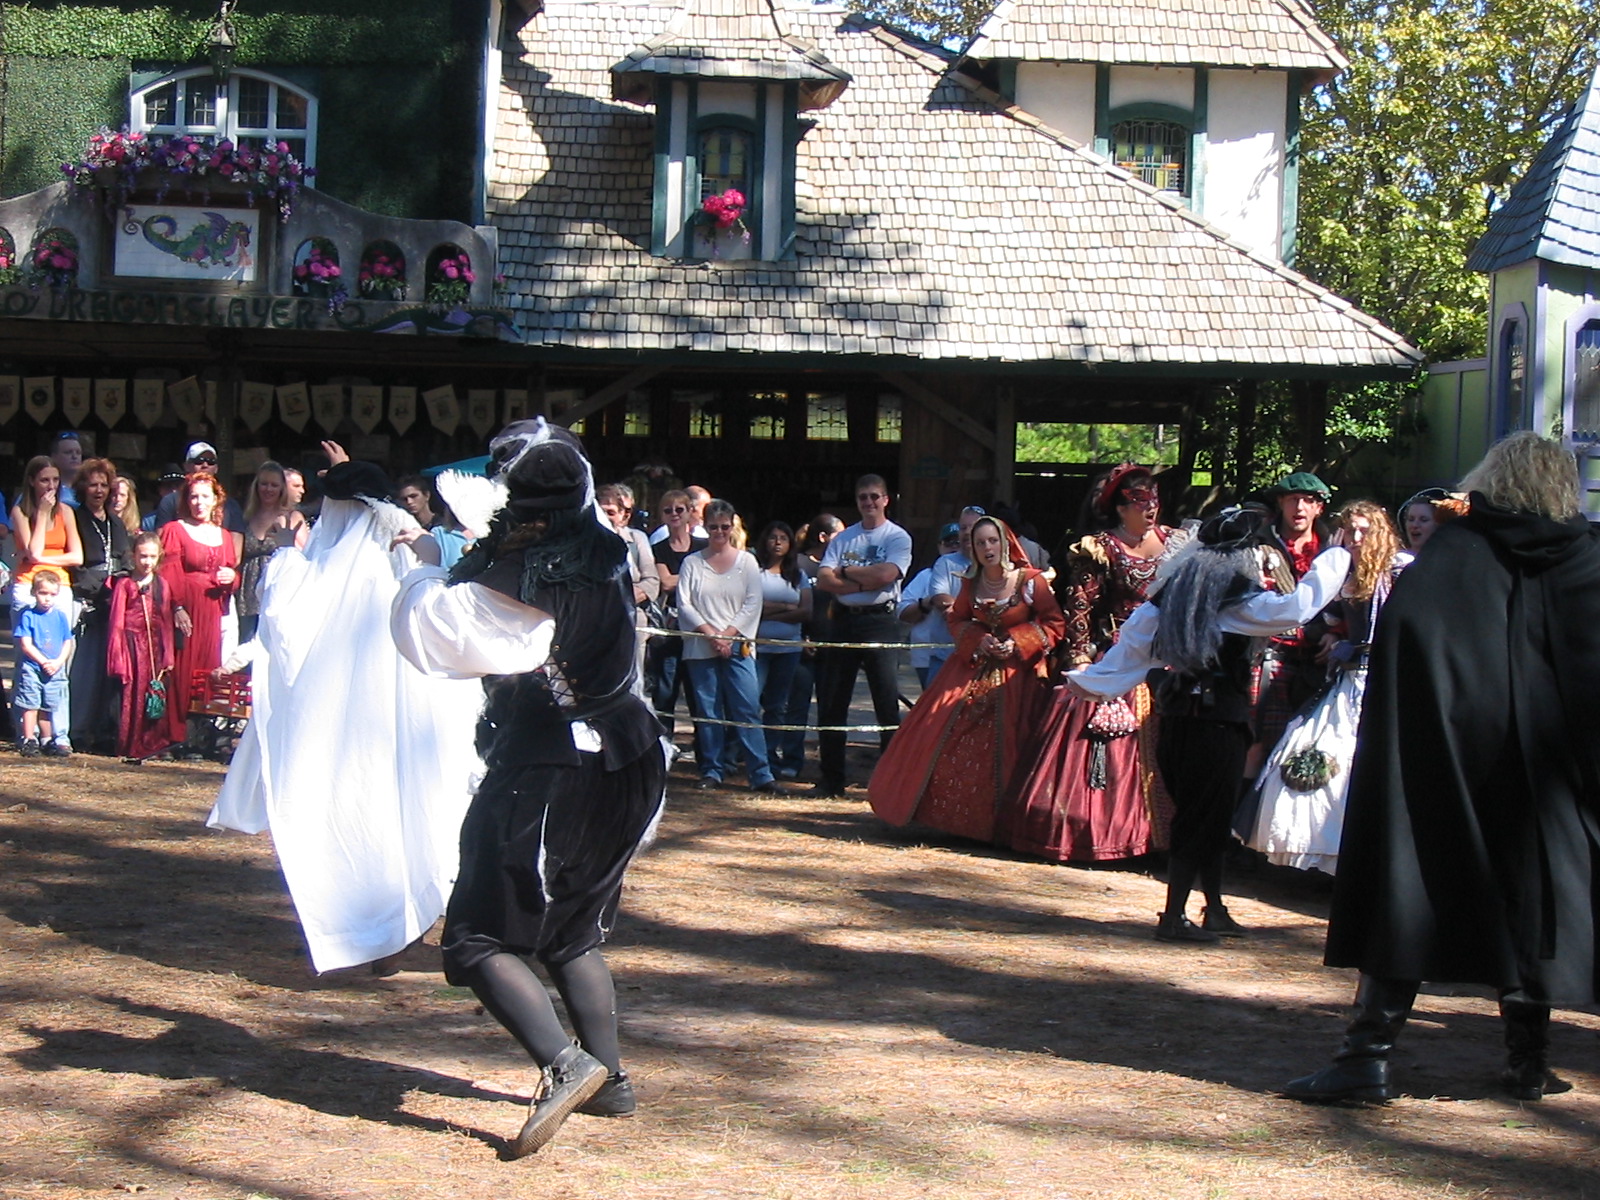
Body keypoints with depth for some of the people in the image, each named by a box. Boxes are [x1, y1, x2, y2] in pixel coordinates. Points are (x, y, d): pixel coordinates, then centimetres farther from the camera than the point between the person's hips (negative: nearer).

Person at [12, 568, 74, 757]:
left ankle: (47, 741, 21)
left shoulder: (60, 616, 5)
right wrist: (44, 662, -16)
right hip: (31, 669, -3)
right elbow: (26, 645, -11)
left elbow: (67, 643, 6)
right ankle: (29, 741, 5)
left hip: (55, 670, 3)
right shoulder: (27, 616, -6)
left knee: (49, 706, 11)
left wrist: (58, 662, -10)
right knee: (30, 704, -1)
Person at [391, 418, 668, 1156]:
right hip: (623, 759, 7)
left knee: (480, 937, -3)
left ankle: (563, 1063, -21)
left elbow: (425, 631, -14)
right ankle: (608, 1080, 21)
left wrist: (420, 575, 5)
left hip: (545, 771, -7)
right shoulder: (604, 555, 2)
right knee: (574, 931, 22)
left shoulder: (517, 570, -17)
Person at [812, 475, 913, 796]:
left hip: (880, 621, -5)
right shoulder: (843, 538, 13)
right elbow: (824, 580, 0)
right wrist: (864, 582, -11)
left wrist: (845, 571, -4)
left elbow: (885, 575, -16)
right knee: (831, 704, 7)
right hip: (843, 621, 5)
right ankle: (831, 780, 15)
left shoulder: (898, 538, 1)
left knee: (887, 705, -4)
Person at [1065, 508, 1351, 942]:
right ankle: (1174, 916, 0)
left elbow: (1135, 638, 12)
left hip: (1178, 712, 7)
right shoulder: (1238, 600, -11)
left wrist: (1091, 679, 22)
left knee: (1205, 815, 16)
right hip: (1219, 718, -7)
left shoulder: (1176, 588, 10)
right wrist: (1337, 558, -4)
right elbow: (1298, 607, -17)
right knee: (1204, 819, -1)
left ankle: (1215, 910, 23)